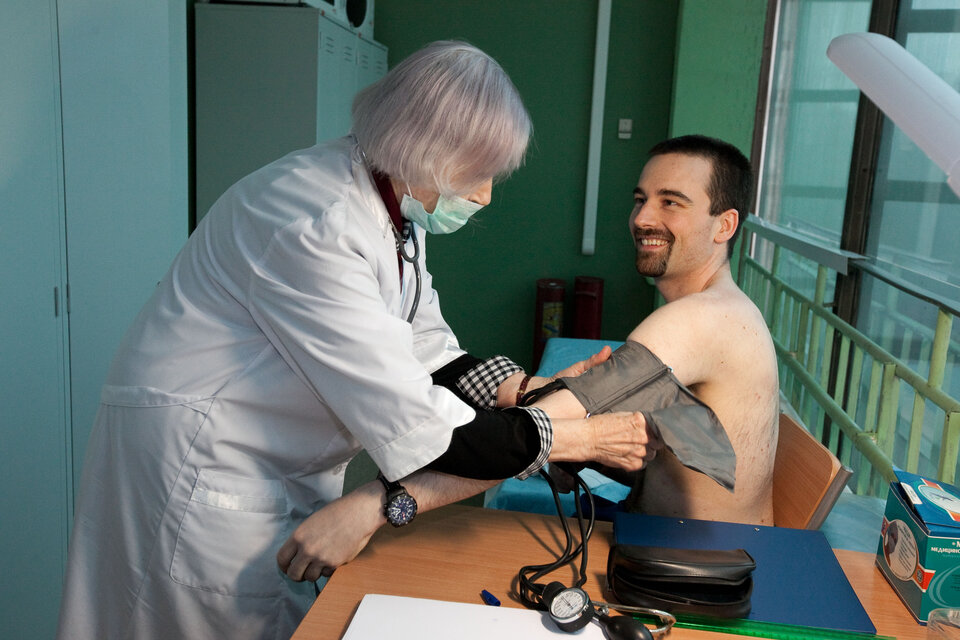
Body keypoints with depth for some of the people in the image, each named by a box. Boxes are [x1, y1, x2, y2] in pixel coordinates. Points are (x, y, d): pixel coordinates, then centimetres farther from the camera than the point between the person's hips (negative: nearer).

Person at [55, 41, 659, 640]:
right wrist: (574, 439, -25)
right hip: (201, 463, -8)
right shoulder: (317, 226, -31)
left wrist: (533, 389, -12)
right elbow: (410, 423, -32)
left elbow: (425, 355, 1)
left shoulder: (397, 211, -1)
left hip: (295, 469, 9)